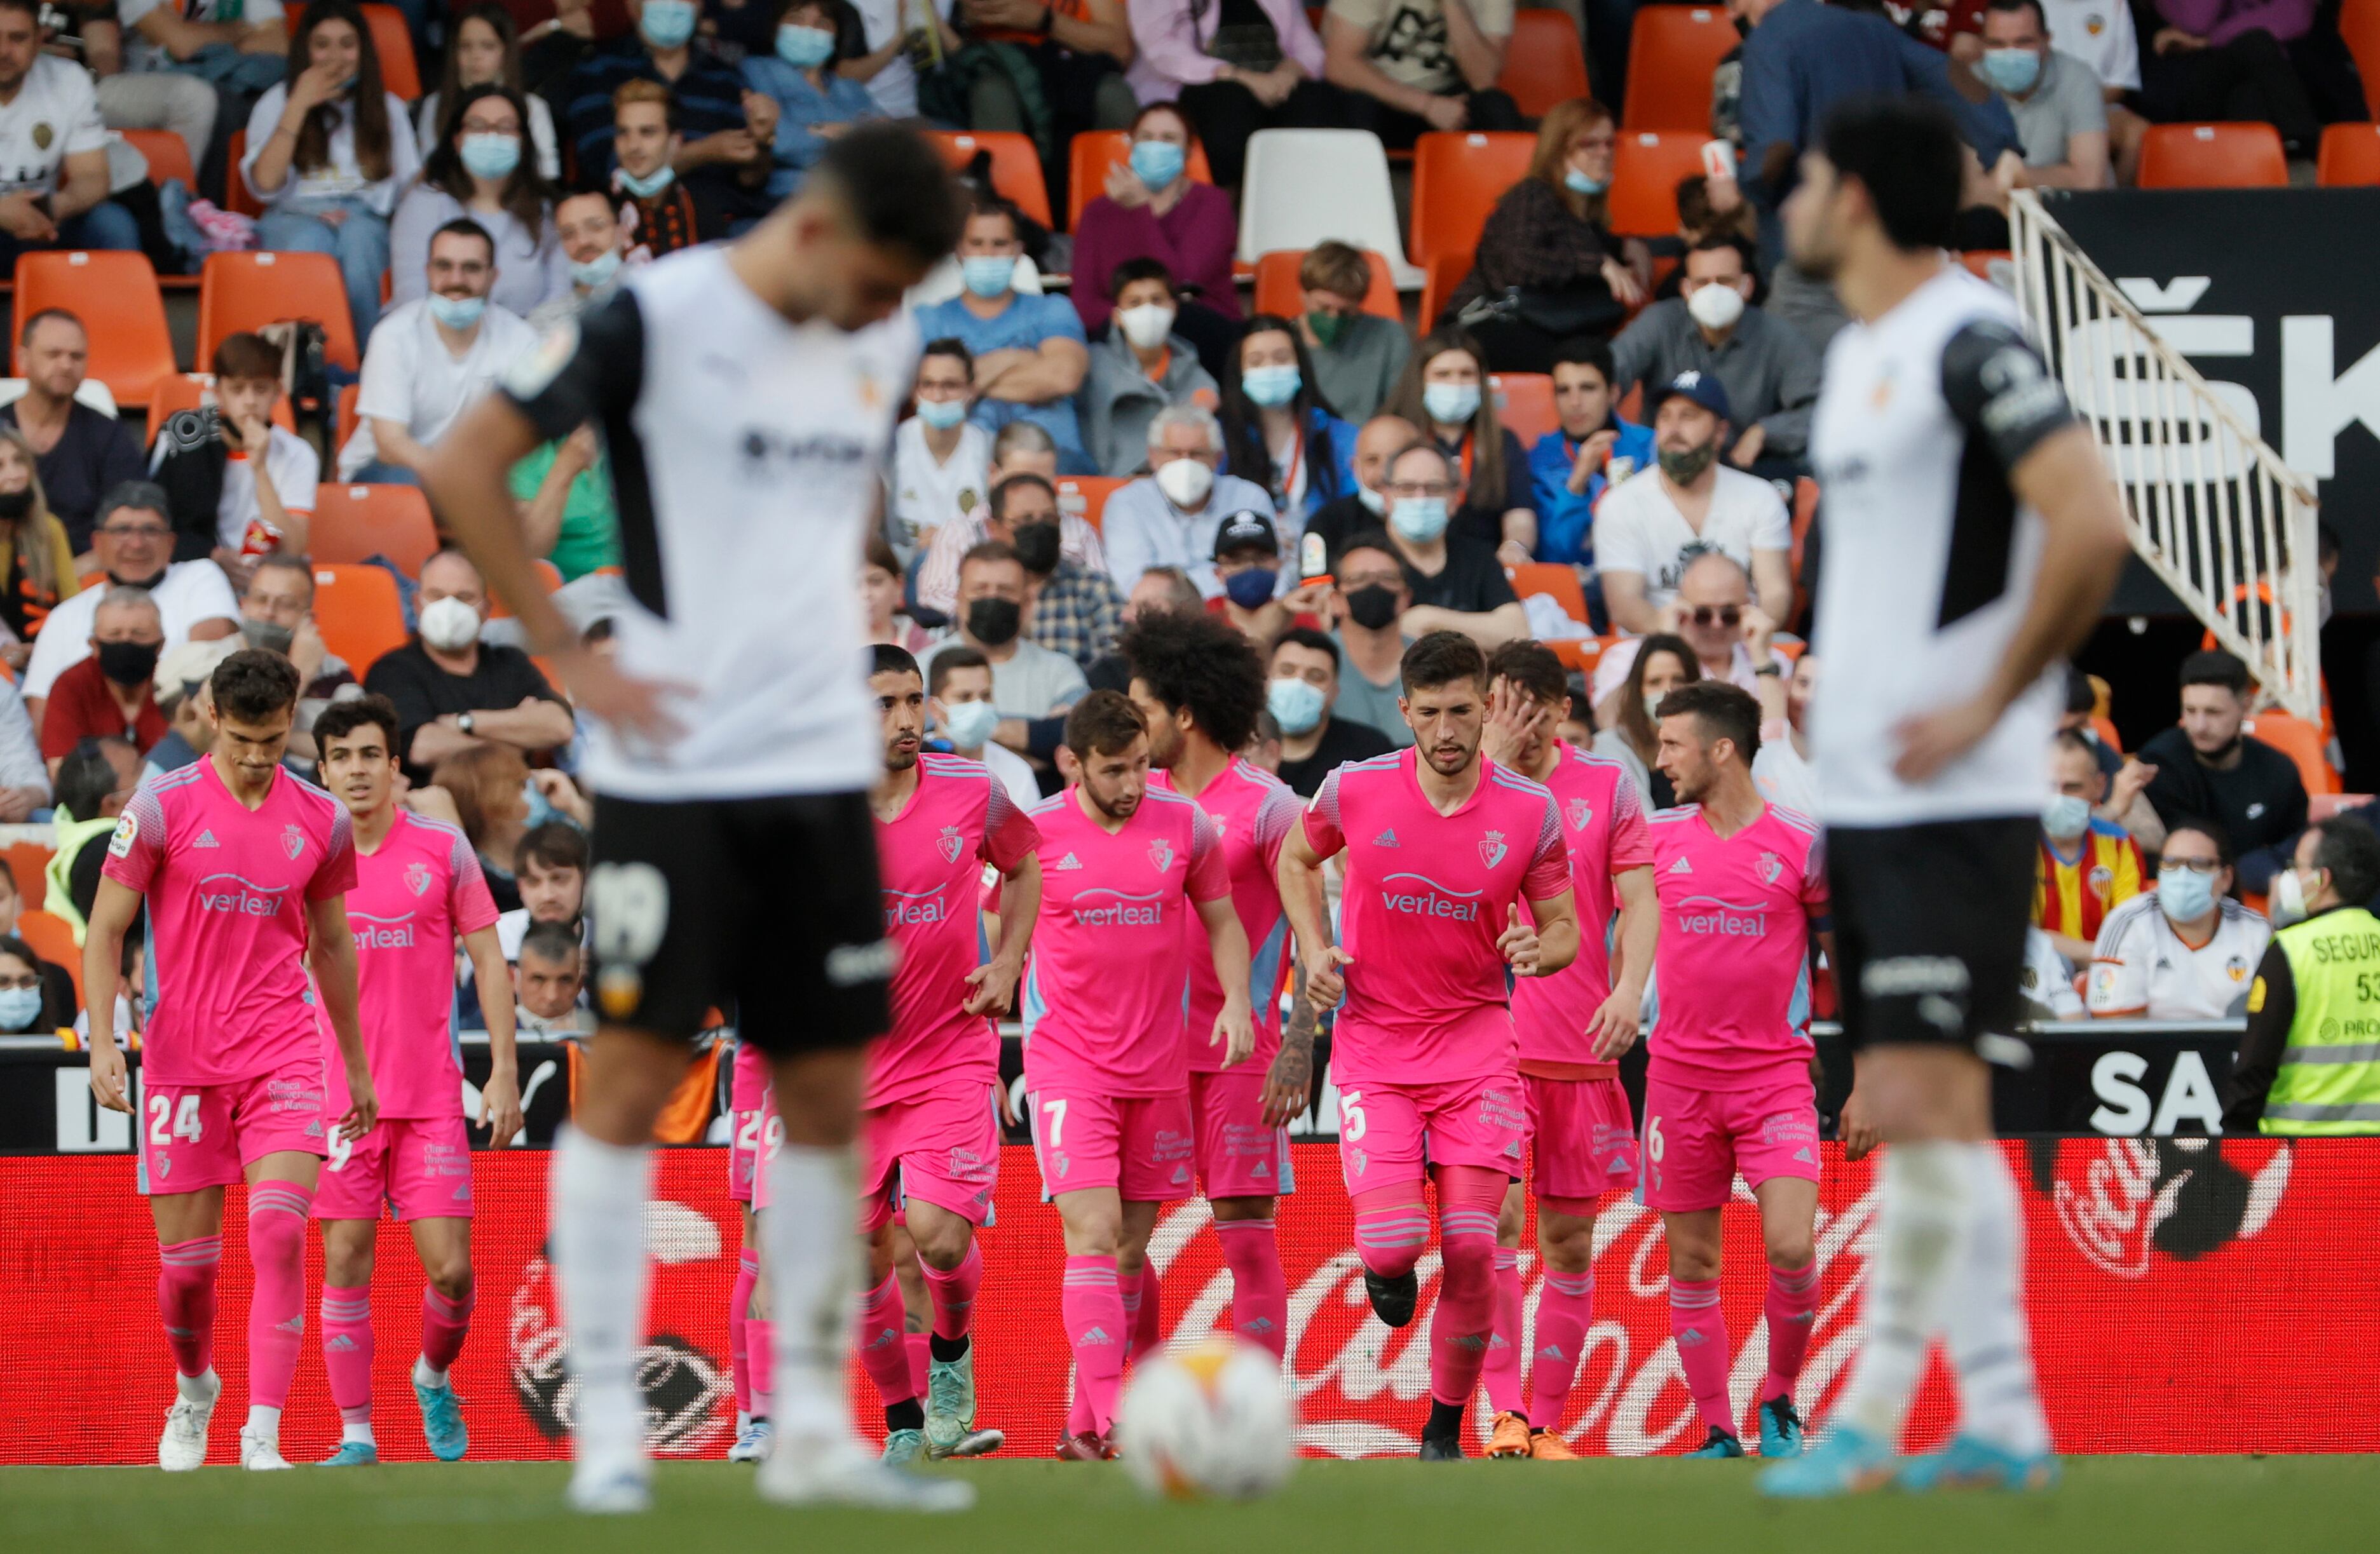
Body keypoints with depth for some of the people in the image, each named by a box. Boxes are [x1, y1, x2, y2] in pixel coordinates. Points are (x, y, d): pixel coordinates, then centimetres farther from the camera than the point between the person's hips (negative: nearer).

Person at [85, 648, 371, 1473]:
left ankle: (262, 1434, -18)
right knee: (186, 1258, 4)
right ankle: (194, 1390, 34)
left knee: (279, 1231, -17)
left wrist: (357, 1065, 22)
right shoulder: (162, 807, -3)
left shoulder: (321, 821, 6)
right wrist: (102, 1038, -12)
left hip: (284, 1055, 1)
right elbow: (106, 928, 0)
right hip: (181, 1057, -1)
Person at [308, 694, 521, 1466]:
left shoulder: (442, 847, 1)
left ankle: (433, 1378, 24)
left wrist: (504, 1070, -1)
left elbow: (488, 960, 6)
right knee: (346, 1264, -4)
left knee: (450, 1270, -5)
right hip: (338, 1097, 0)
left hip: (431, 1096, 0)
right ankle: (356, 1434, 3)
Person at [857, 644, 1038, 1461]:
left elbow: (1023, 866, 15)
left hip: (952, 1053, -1)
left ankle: (952, 1359, 14)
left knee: (939, 1233, -17)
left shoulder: (973, 793, -5)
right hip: (850, 1063, 1)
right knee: (863, 1262, 1)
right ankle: (905, 1426, 20)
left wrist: (1008, 964, 4)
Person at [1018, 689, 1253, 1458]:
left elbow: (1221, 920, 12)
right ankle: (1110, 1420, -21)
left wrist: (1235, 999, -2)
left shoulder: (1184, 825, 1)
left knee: (1131, 1251, 8)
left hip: (1159, 1068, 3)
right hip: (1068, 1064, -3)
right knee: (1094, 1238, -16)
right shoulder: (1034, 833, -6)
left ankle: (1084, 1425, 20)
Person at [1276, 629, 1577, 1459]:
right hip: (1373, 1045, 0)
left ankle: (1445, 1429, 10)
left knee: (1471, 1248, -9)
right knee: (1391, 1238, -15)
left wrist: (1538, 949, -19)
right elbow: (1297, 859, 14)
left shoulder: (1530, 812, -6)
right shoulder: (1354, 791, -7)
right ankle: (1387, 1267, 25)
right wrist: (1314, 950, -1)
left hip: (1476, 1044, 0)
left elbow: (1564, 926, 5)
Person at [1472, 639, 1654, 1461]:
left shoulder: (1606, 787, 8)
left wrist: (1628, 990, -13)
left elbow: (1638, 901, 4)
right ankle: (1505, 1410, -14)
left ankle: (1546, 1422, 13)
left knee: (1569, 1239, 5)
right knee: (1495, 1218, -16)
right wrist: (1494, 759, -16)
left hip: (1581, 1048, 2)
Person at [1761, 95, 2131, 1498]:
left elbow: (2093, 529, -22)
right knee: (1926, 1118, 8)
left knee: (1926, 1106, -11)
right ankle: (2004, 1421, 11)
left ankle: (1873, 1420, -9)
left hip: (1954, 804, -10)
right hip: (1863, 796, 10)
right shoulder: (1861, 352, 17)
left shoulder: (1972, 343, -13)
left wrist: (1988, 701, -17)